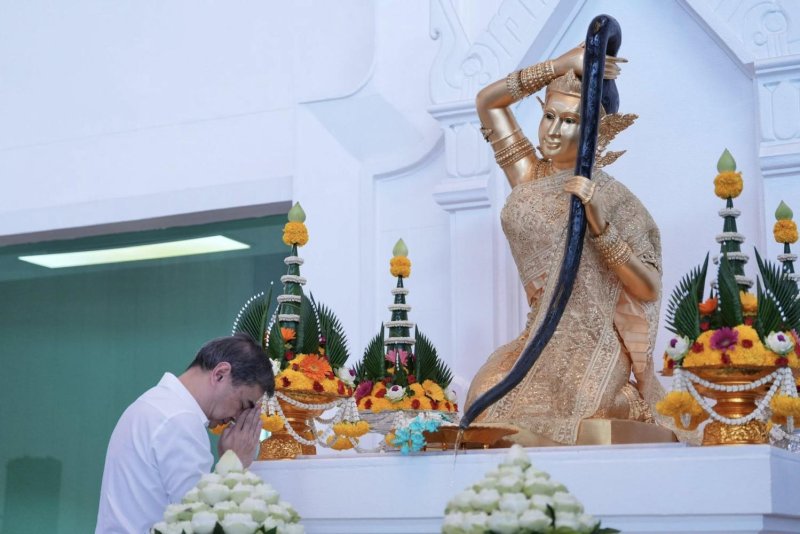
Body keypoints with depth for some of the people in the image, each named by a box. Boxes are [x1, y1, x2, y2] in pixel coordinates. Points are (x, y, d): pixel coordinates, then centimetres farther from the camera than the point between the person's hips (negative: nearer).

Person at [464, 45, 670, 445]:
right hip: (543, 336, 6)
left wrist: (598, 222, -23)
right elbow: (488, 101, 9)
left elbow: (649, 289, -13)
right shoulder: (531, 176, 7)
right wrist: (561, 66, 2)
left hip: (593, 343, -6)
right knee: (488, 401, -17)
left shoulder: (611, 197, -7)